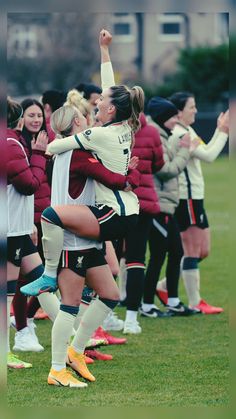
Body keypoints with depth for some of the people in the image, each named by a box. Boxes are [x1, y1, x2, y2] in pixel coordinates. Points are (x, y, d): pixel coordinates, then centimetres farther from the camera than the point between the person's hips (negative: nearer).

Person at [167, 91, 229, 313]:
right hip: (187, 197, -10)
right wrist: (223, 132, -15)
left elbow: (205, 153, 18)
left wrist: (220, 131, 15)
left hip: (194, 197, 10)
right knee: (193, 252, -4)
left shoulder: (187, 131, 16)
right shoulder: (179, 134, -17)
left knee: (202, 251, 13)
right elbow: (208, 156, -22)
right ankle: (195, 304, 1)